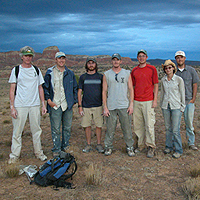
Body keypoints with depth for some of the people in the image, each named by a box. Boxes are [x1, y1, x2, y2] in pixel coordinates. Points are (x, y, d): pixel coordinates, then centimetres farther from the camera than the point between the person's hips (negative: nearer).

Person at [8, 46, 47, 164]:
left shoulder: (36, 70, 10)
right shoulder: (16, 70, 3)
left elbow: (40, 88, 13)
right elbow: (12, 90, 0)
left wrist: (43, 104, 7)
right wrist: (12, 107, -7)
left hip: (35, 105, 2)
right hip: (19, 106, -2)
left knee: (36, 130, 8)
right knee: (17, 131, 1)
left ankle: (38, 152, 20)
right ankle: (15, 155, 12)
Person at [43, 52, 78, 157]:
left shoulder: (70, 73, 11)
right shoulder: (50, 73, 2)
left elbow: (75, 88, 17)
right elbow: (45, 87, 4)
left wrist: (74, 100, 9)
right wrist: (48, 100, -5)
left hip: (68, 105, 3)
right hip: (55, 105, -3)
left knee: (67, 127, 10)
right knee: (56, 129, -1)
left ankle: (65, 146, 24)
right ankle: (56, 150, 9)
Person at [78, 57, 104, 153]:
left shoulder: (100, 77, 6)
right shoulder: (83, 77, 6)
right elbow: (79, 92, 6)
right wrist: (80, 106, -1)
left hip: (98, 106, 0)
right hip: (86, 106, 0)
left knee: (98, 126, 3)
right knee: (87, 126, 4)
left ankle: (99, 144, 16)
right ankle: (88, 145, 17)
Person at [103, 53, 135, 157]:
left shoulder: (127, 73, 8)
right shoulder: (106, 74, 6)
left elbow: (131, 89, 7)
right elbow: (104, 91, 5)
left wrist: (131, 104, -2)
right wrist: (105, 107, -2)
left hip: (124, 106, 0)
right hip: (111, 106, 0)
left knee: (127, 128, 3)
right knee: (110, 128, 5)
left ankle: (130, 147, 16)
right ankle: (108, 147, 20)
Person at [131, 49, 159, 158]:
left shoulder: (152, 69, 1)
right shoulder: (134, 70, 12)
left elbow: (156, 85, 0)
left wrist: (155, 100, -7)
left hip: (148, 102, -4)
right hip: (136, 102, 4)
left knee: (149, 125, -5)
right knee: (138, 125, 8)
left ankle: (151, 147, 5)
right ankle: (141, 145, 21)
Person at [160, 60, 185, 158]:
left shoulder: (179, 80, -5)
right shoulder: (163, 80, 6)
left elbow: (182, 94, 0)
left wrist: (182, 107, -1)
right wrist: (161, 104, 16)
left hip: (176, 106, -4)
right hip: (166, 106, 4)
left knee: (175, 130, -5)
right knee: (168, 128, 10)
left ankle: (178, 150, 8)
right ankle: (169, 146, 25)